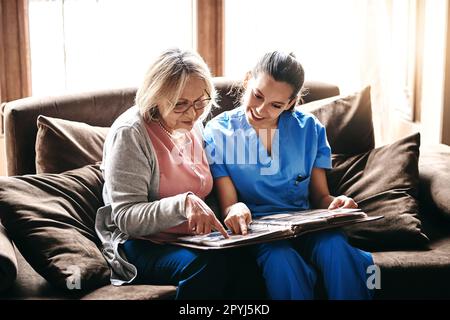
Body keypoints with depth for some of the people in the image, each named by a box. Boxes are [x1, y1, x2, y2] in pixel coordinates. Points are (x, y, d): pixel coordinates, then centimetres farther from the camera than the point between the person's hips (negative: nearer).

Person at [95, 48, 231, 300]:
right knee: (209, 265, -34)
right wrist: (183, 204, -32)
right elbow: (126, 218, -17)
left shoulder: (194, 127, 9)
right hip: (142, 244, -5)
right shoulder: (130, 132, -12)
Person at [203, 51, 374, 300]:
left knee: (335, 246, -32)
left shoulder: (309, 129, 8)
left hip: (305, 226, 2)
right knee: (281, 258, -36)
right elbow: (227, 206, -2)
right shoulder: (218, 133, 1)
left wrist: (336, 204, -14)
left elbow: (320, 197, 10)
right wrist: (235, 210, -26)